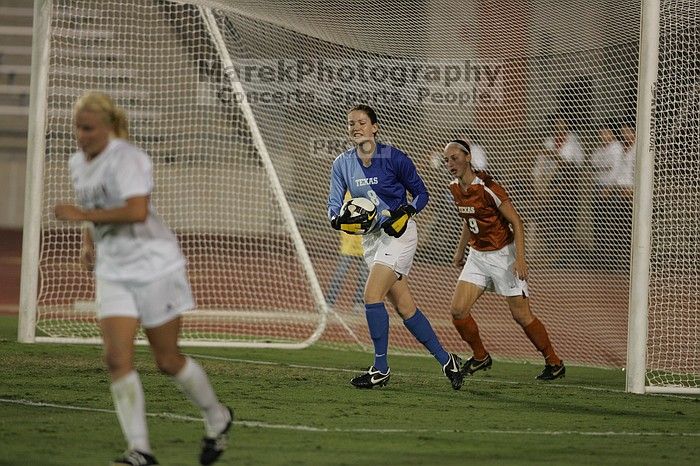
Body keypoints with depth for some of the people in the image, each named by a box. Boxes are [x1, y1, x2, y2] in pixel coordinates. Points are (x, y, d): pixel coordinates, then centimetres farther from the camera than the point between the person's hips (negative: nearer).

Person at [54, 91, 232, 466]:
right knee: (117, 359, -9)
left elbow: (137, 210, -32)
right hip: (113, 273, 7)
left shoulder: (127, 159, -18)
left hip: (155, 266, -7)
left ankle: (217, 419, 28)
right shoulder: (78, 163, 8)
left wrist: (82, 215, -29)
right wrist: (88, 242, 8)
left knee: (167, 360, 2)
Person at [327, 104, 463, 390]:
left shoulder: (393, 158, -10)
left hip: (398, 233, -6)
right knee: (404, 306, 6)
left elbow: (421, 193, -2)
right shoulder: (342, 164, 4)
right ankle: (446, 361, 18)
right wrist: (338, 219, -23)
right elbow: (334, 203, 0)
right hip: (371, 236, 6)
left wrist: (405, 213, -19)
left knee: (372, 295, -18)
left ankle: (381, 369, -9)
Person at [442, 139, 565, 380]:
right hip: (477, 256, 7)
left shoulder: (487, 187, -21)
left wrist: (520, 258, -25)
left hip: (503, 254, -7)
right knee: (458, 310, -4)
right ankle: (480, 357, 16)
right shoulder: (455, 188, 2)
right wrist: (460, 250, 25)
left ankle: (554, 363, 13)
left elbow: (516, 222, -18)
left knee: (522, 315, -2)